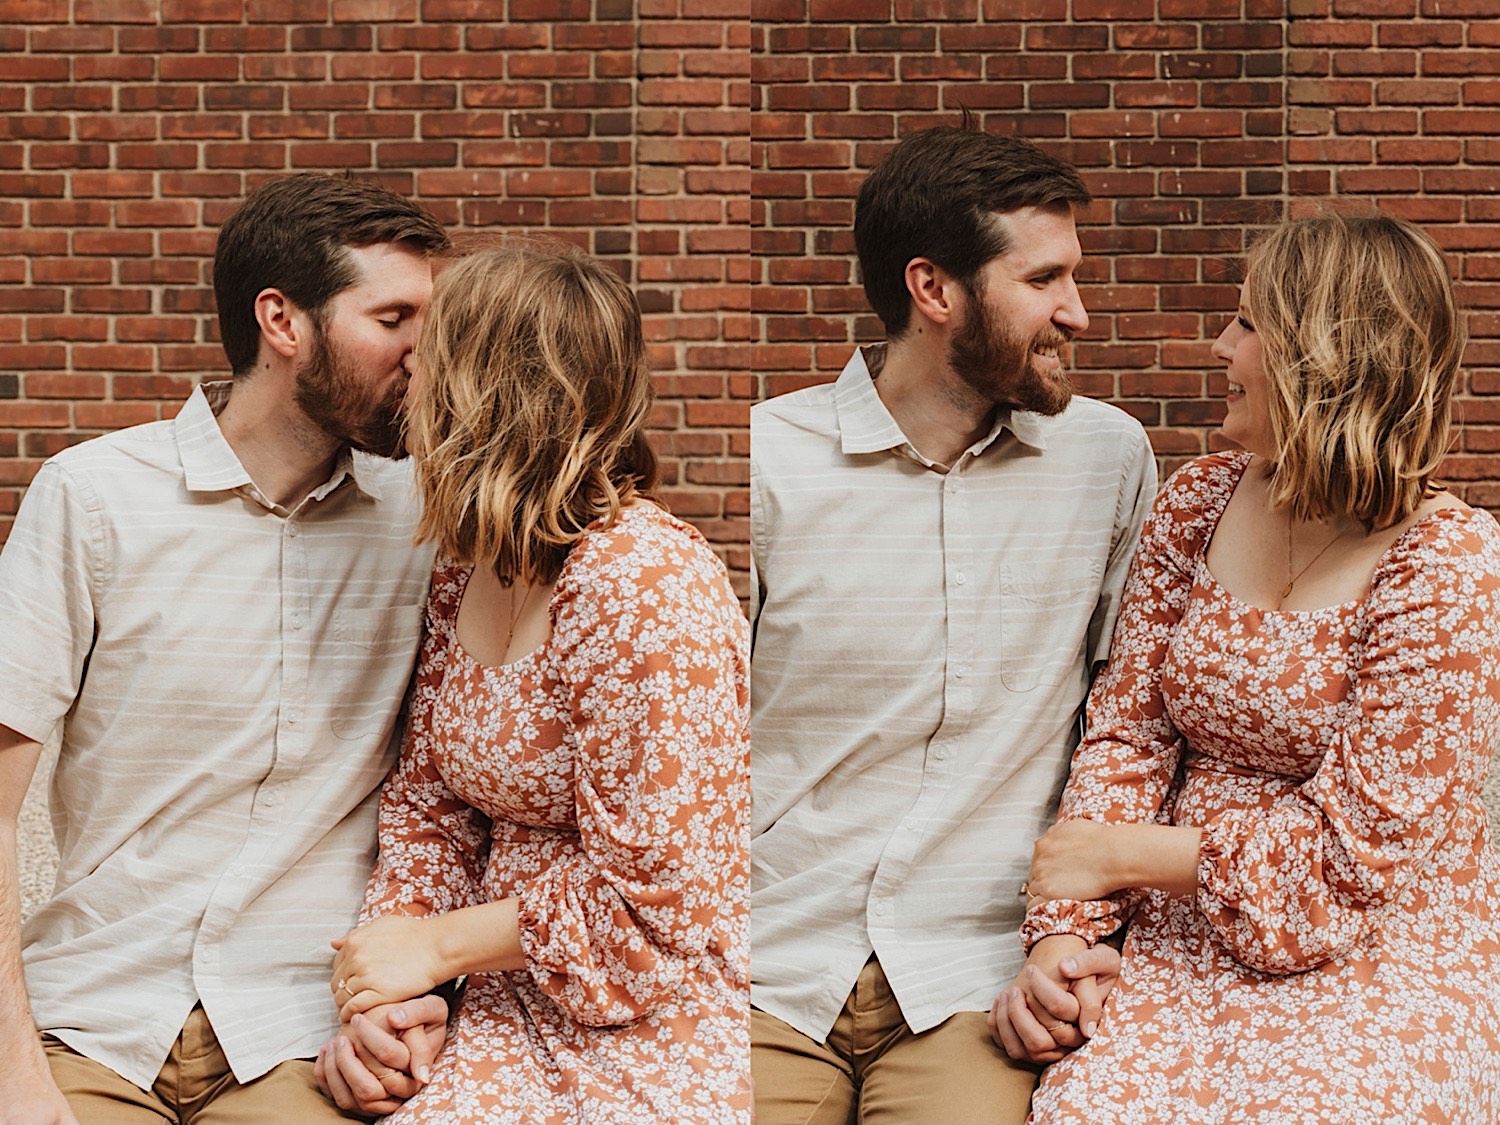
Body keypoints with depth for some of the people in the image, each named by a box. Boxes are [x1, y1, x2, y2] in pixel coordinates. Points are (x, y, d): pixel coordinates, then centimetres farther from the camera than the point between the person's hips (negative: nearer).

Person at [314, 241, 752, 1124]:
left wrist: (437, 945, -10)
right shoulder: (467, 571, 8)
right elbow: (428, 799, 14)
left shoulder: (646, 586, -19)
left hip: (656, 1038, -7)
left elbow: (652, 899, -19)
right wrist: (381, 991, -2)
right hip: (508, 1017, 7)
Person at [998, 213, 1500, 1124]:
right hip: (1183, 953, 4)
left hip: (1382, 959, -4)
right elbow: (1127, 731, 4)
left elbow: (1357, 849, -14)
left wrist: (1121, 854, -10)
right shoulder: (1199, 503, 6)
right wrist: (1068, 928, -9)